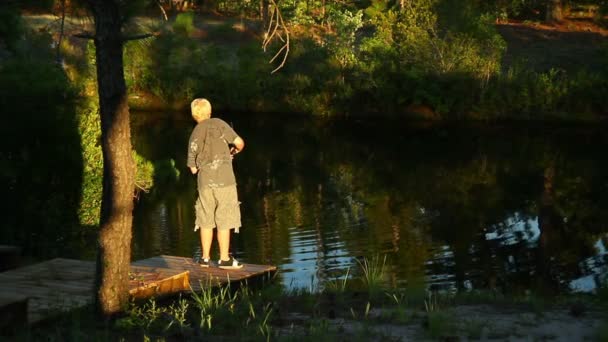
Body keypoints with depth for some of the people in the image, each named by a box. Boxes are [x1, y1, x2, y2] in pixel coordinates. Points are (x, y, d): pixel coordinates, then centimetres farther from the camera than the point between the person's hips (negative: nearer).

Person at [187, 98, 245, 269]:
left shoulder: (194, 135, 10)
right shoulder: (218, 124, -2)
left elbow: (193, 168, 12)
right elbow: (239, 142, -7)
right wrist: (236, 150, 15)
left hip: (205, 181, 4)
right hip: (224, 180, -4)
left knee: (206, 220, 14)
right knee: (224, 221, 2)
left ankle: (205, 257, 18)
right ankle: (224, 259, 5)